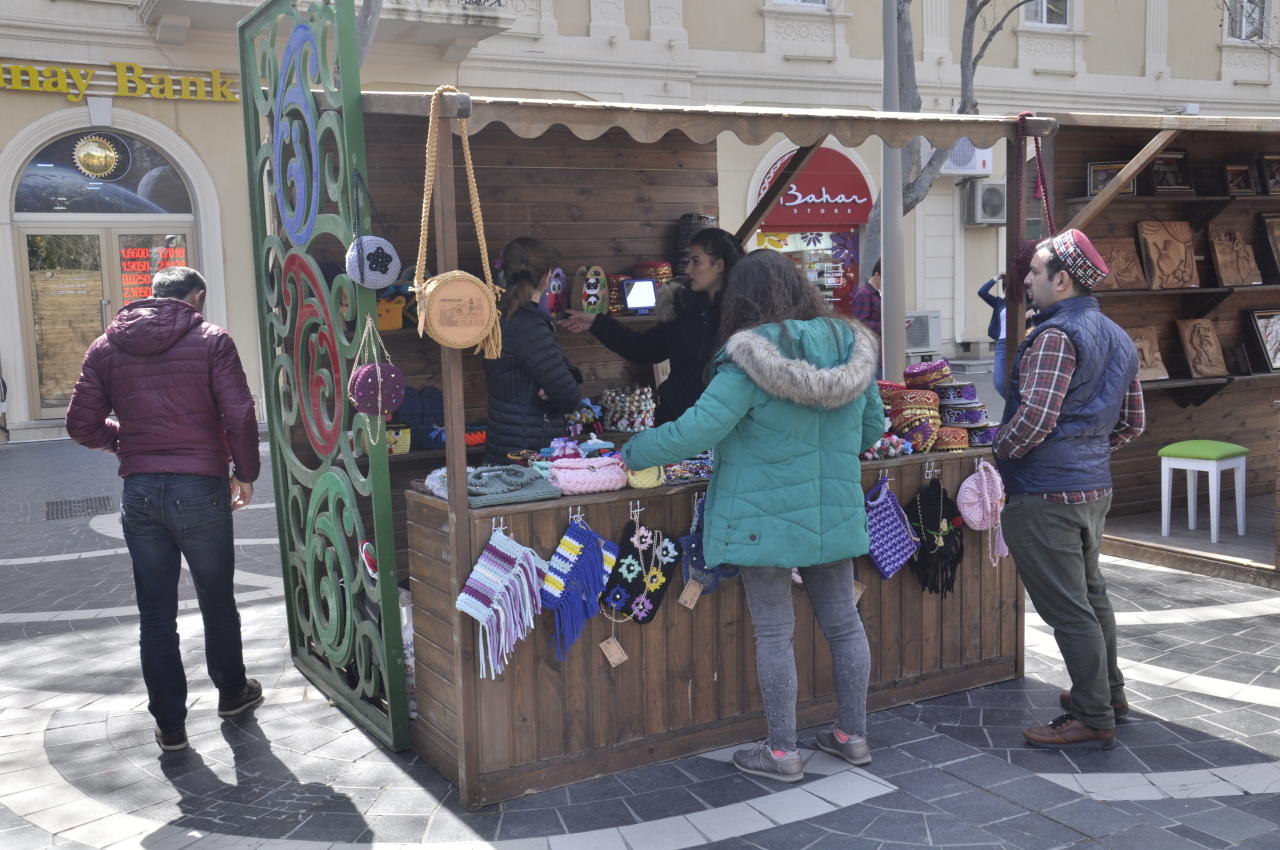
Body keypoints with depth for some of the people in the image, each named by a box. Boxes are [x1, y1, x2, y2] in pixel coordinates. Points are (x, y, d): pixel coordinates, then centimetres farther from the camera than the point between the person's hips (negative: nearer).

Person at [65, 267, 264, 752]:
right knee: (218, 602, 16)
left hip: (139, 492, 3)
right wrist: (245, 473, 2)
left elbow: (82, 426, 5)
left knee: (156, 613, 10)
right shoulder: (210, 340, -5)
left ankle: (169, 725, 16)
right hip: (200, 489, -2)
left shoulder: (105, 348, 7)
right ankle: (232, 693, 34)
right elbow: (240, 416, -12)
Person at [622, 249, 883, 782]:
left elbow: (699, 429, -18)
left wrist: (634, 452, -5)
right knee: (843, 621, 15)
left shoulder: (751, 359, -17)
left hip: (767, 516, -6)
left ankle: (782, 753, 13)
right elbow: (873, 427, 13)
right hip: (835, 513, 6)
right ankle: (852, 736, 28)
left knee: (774, 632, 4)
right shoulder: (851, 347, 3)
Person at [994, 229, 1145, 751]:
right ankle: (1108, 692, 35)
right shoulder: (1117, 337, 14)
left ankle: (1093, 719, 7)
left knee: (1067, 608, -1)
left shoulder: (1056, 335, -16)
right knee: (1090, 592, 22)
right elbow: (1133, 422, 19)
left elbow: (1034, 418, -25)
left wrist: (1000, 449, -8)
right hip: (1095, 487, 10)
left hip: (1047, 496, -10)